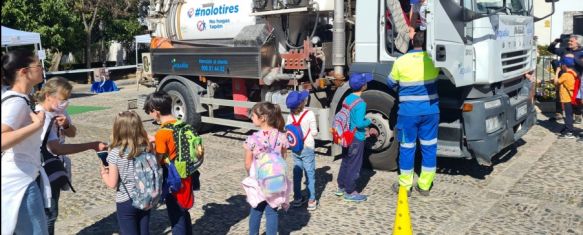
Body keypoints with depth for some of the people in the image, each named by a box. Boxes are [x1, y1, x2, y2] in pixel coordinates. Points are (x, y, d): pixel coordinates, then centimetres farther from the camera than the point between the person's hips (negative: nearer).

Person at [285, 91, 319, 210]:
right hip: (307, 148, -4)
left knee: (297, 173, 12)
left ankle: (297, 198, 20)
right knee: (310, 174, 3)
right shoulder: (310, 114, -16)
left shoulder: (290, 116, -4)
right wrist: (315, 129, 5)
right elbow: (314, 133, -13)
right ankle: (311, 200, 6)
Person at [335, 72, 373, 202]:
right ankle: (350, 192, 13)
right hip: (357, 138, -8)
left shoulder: (347, 99, 3)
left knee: (345, 162, 19)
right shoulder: (360, 103, -22)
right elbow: (359, 123, -27)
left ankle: (341, 187, 30)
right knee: (354, 166, 3)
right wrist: (369, 121, -8)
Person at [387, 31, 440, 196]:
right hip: (431, 110, 2)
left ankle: (405, 186, 17)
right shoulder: (433, 60, -2)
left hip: (408, 111, -2)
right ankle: (425, 186, 19)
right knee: (429, 147, 11)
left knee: (407, 147, 8)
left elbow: (391, 83, 5)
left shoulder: (401, 62, -8)